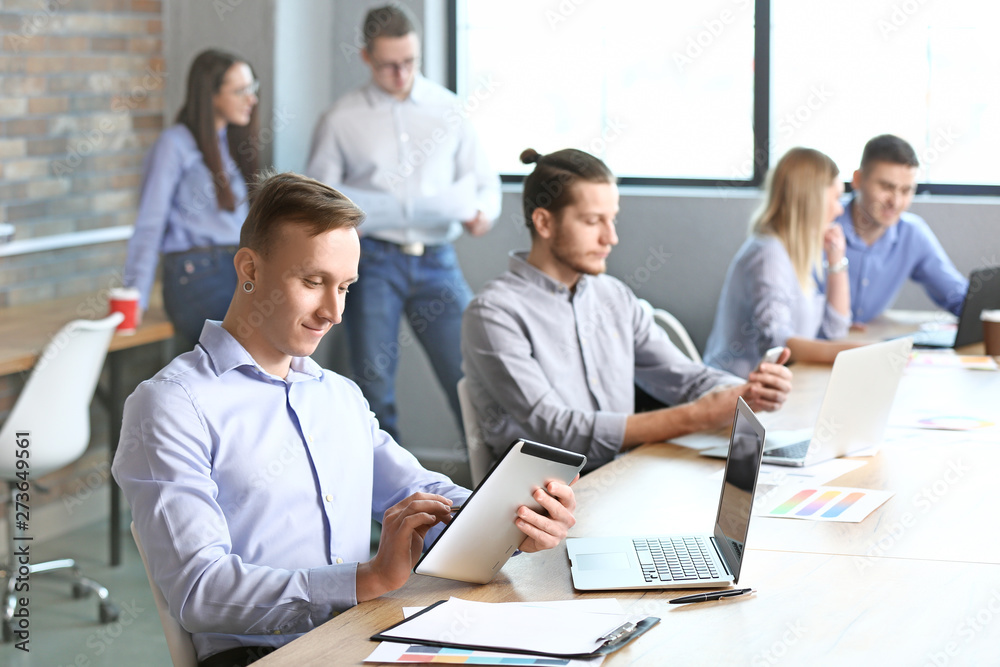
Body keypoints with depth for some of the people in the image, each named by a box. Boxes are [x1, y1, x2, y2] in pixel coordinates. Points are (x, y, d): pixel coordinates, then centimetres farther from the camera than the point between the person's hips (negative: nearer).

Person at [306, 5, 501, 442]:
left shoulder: (446, 108, 10)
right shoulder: (341, 120, 7)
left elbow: (483, 178, 15)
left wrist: (483, 212, -6)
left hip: (436, 258, 1)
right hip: (373, 261, -1)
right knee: (374, 384, 0)